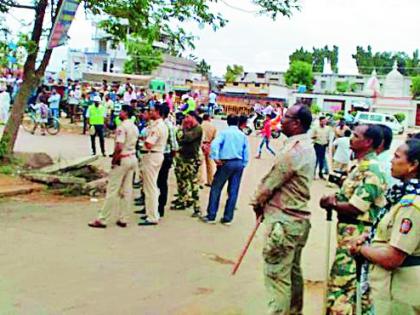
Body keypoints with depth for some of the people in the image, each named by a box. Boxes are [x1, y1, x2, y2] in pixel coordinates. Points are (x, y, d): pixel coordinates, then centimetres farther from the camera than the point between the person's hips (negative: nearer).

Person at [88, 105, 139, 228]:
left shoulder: (122, 127, -17)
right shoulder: (135, 127, 11)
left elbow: (119, 147, -24)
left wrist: (113, 161, -12)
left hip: (122, 160, -9)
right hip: (133, 158, 9)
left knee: (112, 190, -4)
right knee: (127, 190, 10)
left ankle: (102, 220, 1)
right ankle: (122, 219, 14)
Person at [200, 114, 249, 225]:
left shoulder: (224, 132, -2)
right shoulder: (243, 135, 9)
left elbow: (215, 144, -19)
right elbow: (246, 153, 7)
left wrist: (215, 157, -16)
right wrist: (243, 165, 12)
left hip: (226, 163, -4)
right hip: (239, 164, 4)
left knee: (216, 188, 6)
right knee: (233, 192, 7)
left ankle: (211, 216, 8)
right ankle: (228, 218, 12)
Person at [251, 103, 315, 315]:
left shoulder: (293, 151, -21)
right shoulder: (306, 147, 11)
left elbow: (270, 182, -14)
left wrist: (257, 202, 3)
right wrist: (263, 201, 9)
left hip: (284, 220, -10)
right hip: (298, 218, 10)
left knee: (277, 276, -3)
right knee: (293, 271, 20)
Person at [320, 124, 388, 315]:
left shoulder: (370, 170, -19)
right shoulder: (362, 166, 13)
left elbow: (354, 208, -23)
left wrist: (331, 204, -6)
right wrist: (336, 198, -3)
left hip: (355, 236, -10)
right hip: (351, 233, 10)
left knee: (340, 286, -6)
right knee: (359, 285, 20)